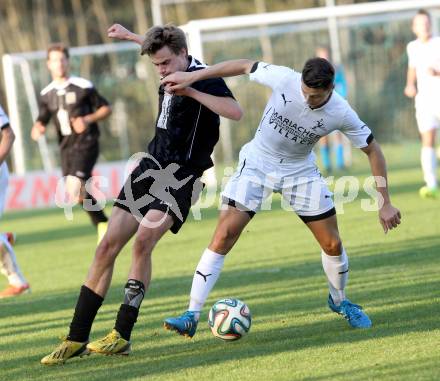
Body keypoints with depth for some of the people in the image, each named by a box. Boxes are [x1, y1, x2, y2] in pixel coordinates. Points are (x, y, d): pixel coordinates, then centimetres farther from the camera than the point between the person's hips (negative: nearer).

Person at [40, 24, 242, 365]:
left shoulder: (202, 77, -13)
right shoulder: (174, 72, 10)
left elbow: (235, 111, -30)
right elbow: (162, 46, 36)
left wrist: (191, 91, -29)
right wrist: (130, 36, 48)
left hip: (181, 176, -8)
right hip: (151, 167, 8)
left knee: (143, 240, -26)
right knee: (108, 245, -1)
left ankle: (122, 335, -19)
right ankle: (77, 339, 2)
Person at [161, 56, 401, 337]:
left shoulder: (342, 114, -22)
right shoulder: (284, 79, -25)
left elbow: (373, 150, -9)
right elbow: (245, 66, -9)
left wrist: (385, 203, -8)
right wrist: (191, 78, -9)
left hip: (301, 173, 1)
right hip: (258, 164, -1)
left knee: (333, 244, 1)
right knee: (224, 235, -14)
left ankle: (339, 301, 33)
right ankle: (192, 316, -13)